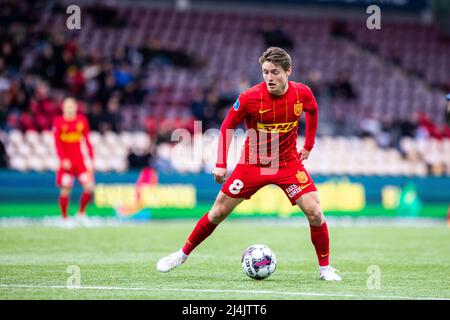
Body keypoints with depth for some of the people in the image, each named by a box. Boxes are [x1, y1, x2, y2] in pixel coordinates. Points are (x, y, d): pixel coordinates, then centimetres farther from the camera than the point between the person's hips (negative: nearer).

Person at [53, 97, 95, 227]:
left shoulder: (82, 120, 5)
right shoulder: (59, 122, -4)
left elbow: (87, 140, 9)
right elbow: (57, 143, -8)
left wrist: (91, 159, 5)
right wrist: (63, 159, -19)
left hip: (79, 159, 3)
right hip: (66, 160, -3)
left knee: (89, 186, -7)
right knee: (65, 188, -7)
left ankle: (81, 213, 15)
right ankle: (64, 219, 9)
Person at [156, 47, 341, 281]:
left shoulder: (302, 93, -13)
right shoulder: (250, 97, -20)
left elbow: (312, 111, 12)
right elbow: (227, 126, -6)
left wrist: (308, 145, 12)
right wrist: (221, 164, -11)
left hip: (288, 163, 1)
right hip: (252, 163, -1)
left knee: (314, 213, -13)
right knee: (218, 212, 2)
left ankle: (325, 268, 5)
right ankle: (182, 254, 20)